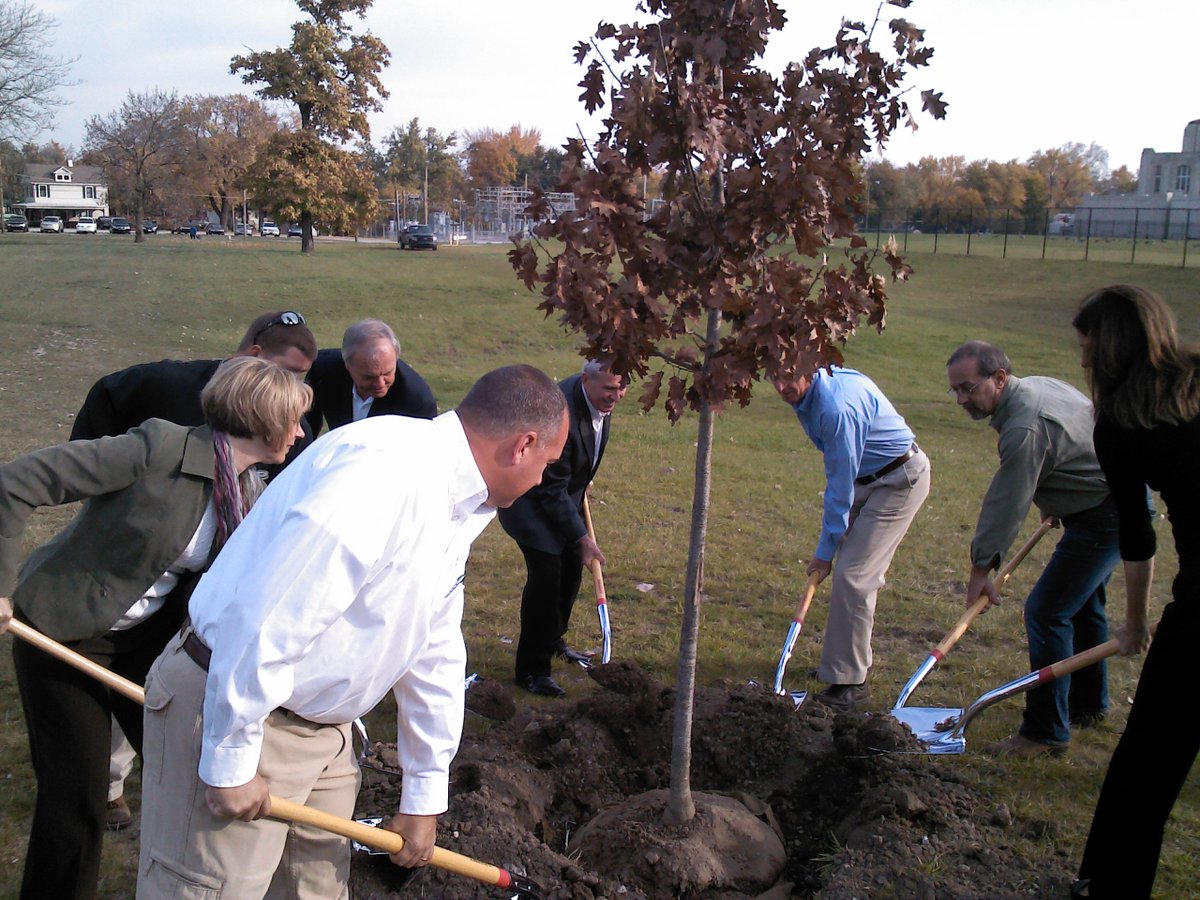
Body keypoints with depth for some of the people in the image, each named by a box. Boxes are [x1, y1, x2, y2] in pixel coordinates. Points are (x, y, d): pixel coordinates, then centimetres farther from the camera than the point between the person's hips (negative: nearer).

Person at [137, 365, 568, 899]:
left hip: (323, 728, 9)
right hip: (230, 709, -9)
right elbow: (263, 618, -29)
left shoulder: (456, 506, 6)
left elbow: (434, 654, 12)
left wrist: (425, 797, 17)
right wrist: (230, 764, -20)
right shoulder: (388, 470, -26)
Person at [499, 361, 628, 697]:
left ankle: (553, 641, 36)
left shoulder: (601, 399, -11)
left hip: (566, 493, 8)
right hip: (531, 497, -8)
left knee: (571, 567, 14)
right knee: (545, 574, -11)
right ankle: (532, 669, 1)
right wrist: (582, 538, -23)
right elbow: (552, 489, -28)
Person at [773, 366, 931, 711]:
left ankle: (850, 681, -3)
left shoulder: (837, 406, -32)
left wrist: (825, 550, -19)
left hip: (900, 481, -9)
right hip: (869, 479, 9)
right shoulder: (805, 395, -2)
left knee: (853, 576, -12)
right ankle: (845, 660, 27)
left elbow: (840, 484, -26)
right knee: (859, 571, 13)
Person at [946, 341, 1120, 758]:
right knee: (1082, 602, 23)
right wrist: (1054, 503, 28)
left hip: (1105, 516, -11)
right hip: (1118, 498, 11)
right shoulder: (1034, 384, 3)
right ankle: (1088, 704, 40)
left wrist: (981, 568, -16)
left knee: (1047, 611, -11)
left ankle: (1046, 733, -3)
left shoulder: (1025, 428, -29)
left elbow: (1006, 505, -25)